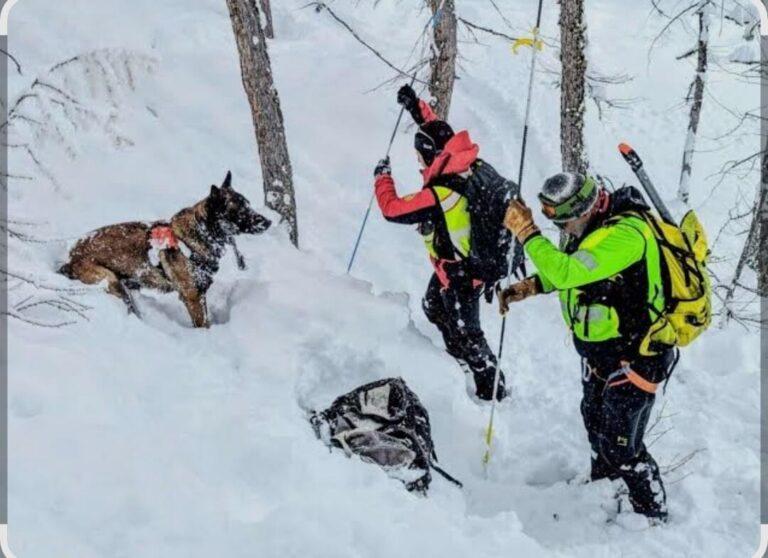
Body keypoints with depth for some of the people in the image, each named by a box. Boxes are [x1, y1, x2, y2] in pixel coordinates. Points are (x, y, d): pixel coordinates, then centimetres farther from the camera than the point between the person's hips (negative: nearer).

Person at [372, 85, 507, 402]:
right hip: (469, 260, 9)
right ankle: (468, 363, 49)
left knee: (465, 333, 8)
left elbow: (392, 208, -28)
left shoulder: (440, 196, -36)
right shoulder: (468, 165, -13)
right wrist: (415, 106, 10)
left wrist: (382, 177, -11)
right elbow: (438, 133, 6)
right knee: (434, 308, 30)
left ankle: (492, 391, 23)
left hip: (460, 277, -9)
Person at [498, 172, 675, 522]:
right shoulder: (591, 225, -3)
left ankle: (652, 513, 16)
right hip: (597, 349, 10)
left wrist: (527, 233, -32)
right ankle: (603, 482, 52)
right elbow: (566, 269, 15)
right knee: (595, 424, 27)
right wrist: (528, 287, -1)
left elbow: (567, 272, -42)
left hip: (634, 355, -10)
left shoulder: (625, 234, -33)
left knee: (621, 444, -4)